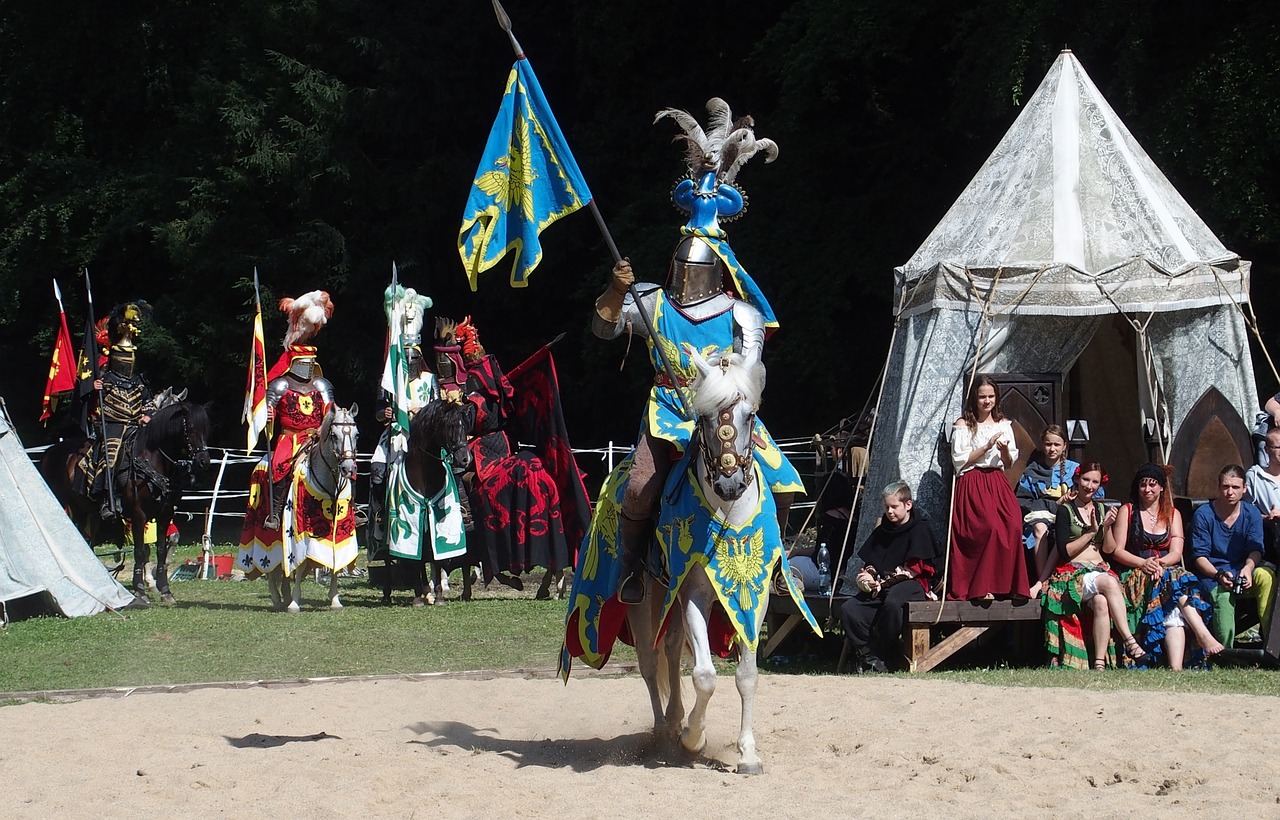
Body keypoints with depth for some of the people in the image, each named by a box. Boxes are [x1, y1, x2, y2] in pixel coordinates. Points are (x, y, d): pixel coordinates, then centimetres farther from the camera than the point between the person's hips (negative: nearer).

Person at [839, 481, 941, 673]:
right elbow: (868, 562, 21)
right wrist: (866, 576, -4)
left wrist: (884, 580, -12)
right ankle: (868, 657, -22)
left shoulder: (919, 529, -1)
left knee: (892, 603, -40)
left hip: (913, 583, -6)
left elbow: (914, 568, -9)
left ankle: (880, 655, -27)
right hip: (882, 586, 7)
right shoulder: (881, 532, 19)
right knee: (848, 610, -17)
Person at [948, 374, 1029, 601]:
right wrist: (987, 447, -10)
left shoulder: (1004, 425, 17)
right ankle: (980, 588, -18)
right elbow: (959, 461, -4)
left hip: (998, 483, 4)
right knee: (991, 528, -26)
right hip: (972, 486, -4)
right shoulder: (963, 425, 4)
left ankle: (1007, 586, -16)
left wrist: (1004, 450, -6)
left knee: (1013, 526, -23)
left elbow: (1009, 463, 16)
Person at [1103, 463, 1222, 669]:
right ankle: (1204, 636, -48)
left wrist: (1161, 563, -16)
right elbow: (1117, 550, 4)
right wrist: (1143, 563, -15)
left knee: (1174, 612, -34)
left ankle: (1176, 667, -53)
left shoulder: (1173, 515, 21)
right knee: (1176, 578, -36)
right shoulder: (1127, 511, 13)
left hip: (1167, 570, 2)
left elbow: (1176, 552, 7)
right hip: (1135, 575, -2)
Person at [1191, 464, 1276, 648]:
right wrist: (1219, 575, -24)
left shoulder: (1252, 514, 6)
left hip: (1242, 570, 3)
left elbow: (1255, 550, -3)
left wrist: (1248, 569, -26)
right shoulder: (1203, 514, -3)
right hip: (1212, 573, -3)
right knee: (1223, 595, -38)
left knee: (1265, 575, -32)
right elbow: (1200, 556, -6)